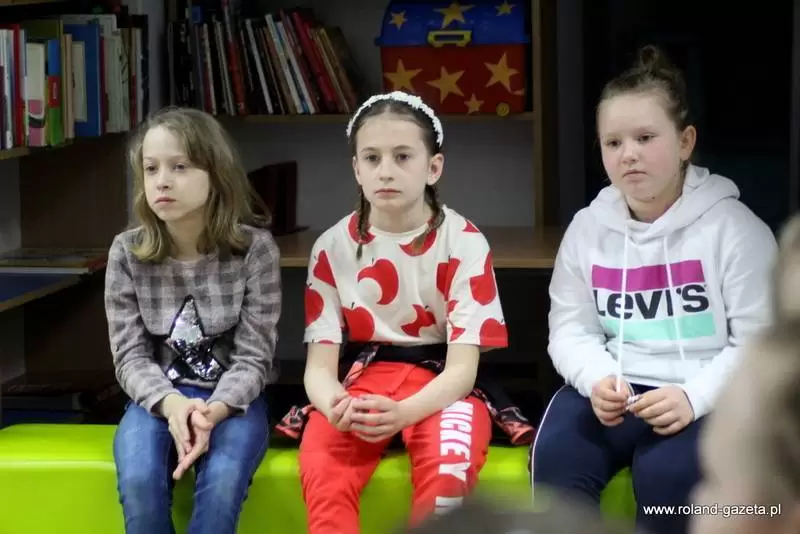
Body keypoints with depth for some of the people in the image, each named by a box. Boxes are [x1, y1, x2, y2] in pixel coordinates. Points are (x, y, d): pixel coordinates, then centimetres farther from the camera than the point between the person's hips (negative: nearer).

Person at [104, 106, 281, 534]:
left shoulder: (255, 247, -11)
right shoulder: (126, 253, -5)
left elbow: (253, 357, -10)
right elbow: (131, 356, -6)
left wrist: (213, 412, -30)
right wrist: (171, 404, -27)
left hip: (231, 398, -1)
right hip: (158, 397, 1)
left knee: (222, 481, -34)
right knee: (139, 480, -31)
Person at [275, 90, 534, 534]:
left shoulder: (464, 243, -9)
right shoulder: (332, 248, -2)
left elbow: (462, 367, -14)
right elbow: (320, 362, -5)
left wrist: (402, 413, -35)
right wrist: (335, 405, -31)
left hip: (442, 386, -2)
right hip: (363, 377, 2)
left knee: (449, 468, -35)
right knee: (322, 467, -31)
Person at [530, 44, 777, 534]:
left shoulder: (733, 227, -5)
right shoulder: (588, 227, 8)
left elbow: (760, 342, -8)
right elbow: (571, 328, 10)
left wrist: (694, 397, -24)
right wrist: (598, 378, -14)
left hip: (708, 397, -3)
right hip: (614, 388, 4)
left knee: (666, 472, -34)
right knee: (555, 457, -26)